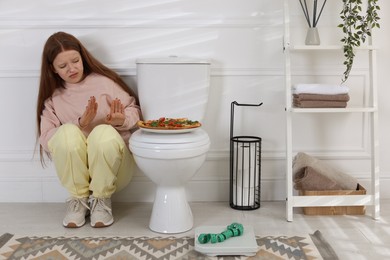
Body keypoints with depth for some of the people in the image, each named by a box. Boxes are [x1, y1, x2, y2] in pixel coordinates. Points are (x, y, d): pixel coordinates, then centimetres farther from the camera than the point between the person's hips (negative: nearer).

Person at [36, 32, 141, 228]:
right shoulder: (52, 98, 6)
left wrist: (122, 119, -22)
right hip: (74, 169, 1)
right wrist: (79, 125, -20)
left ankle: (101, 199, -10)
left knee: (104, 133, -34)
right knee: (67, 132, -30)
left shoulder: (105, 81, 1)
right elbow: (45, 139, -4)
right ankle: (78, 198, -8)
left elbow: (134, 111, 2)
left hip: (113, 165, -1)